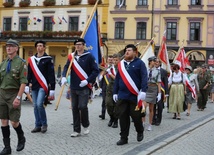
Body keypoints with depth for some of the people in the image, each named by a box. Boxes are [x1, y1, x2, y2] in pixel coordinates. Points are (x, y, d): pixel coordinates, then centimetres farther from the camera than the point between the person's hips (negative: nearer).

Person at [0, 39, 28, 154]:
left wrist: (18, 97, -18)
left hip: (14, 94, -5)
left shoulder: (21, 63, -6)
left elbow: (23, 82, -12)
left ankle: (21, 139, 27)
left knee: (14, 122, -3)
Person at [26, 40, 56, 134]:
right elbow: (29, 74, 15)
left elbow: (51, 75, -6)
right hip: (34, 86, 5)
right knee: (35, 106, 7)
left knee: (39, 104, -17)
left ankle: (44, 124, 0)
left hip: (43, 86, -5)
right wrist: (27, 85, 7)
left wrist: (52, 89, -10)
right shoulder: (31, 59, 11)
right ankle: (38, 125, 15)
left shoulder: (48, 59, -3)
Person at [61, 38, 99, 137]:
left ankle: (85, 125, 14)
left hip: (84, 87, -4)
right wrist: (64, 77, -15)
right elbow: (66, 67, 5)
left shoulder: (89, 56, -3)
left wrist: (87, 81, -13)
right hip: (73, 87, 5)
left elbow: (96, 70, -4)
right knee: (74, 108, 7)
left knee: (82, 106, -13)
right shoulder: (71, 56, 10)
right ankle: (76, 130, 17)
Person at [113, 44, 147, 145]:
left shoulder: (139, 63, -1)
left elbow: (144, 78, -10)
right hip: (122, 95, 4)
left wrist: (143, 91, -20)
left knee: (136, 116, 3)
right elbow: (117, 79, 16)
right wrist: (115, 92, 12)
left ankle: (140, 131, 31)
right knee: (122, 117, 2)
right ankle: (123, 137, 11)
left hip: (135, 95, -4)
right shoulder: (121, 64, 13)